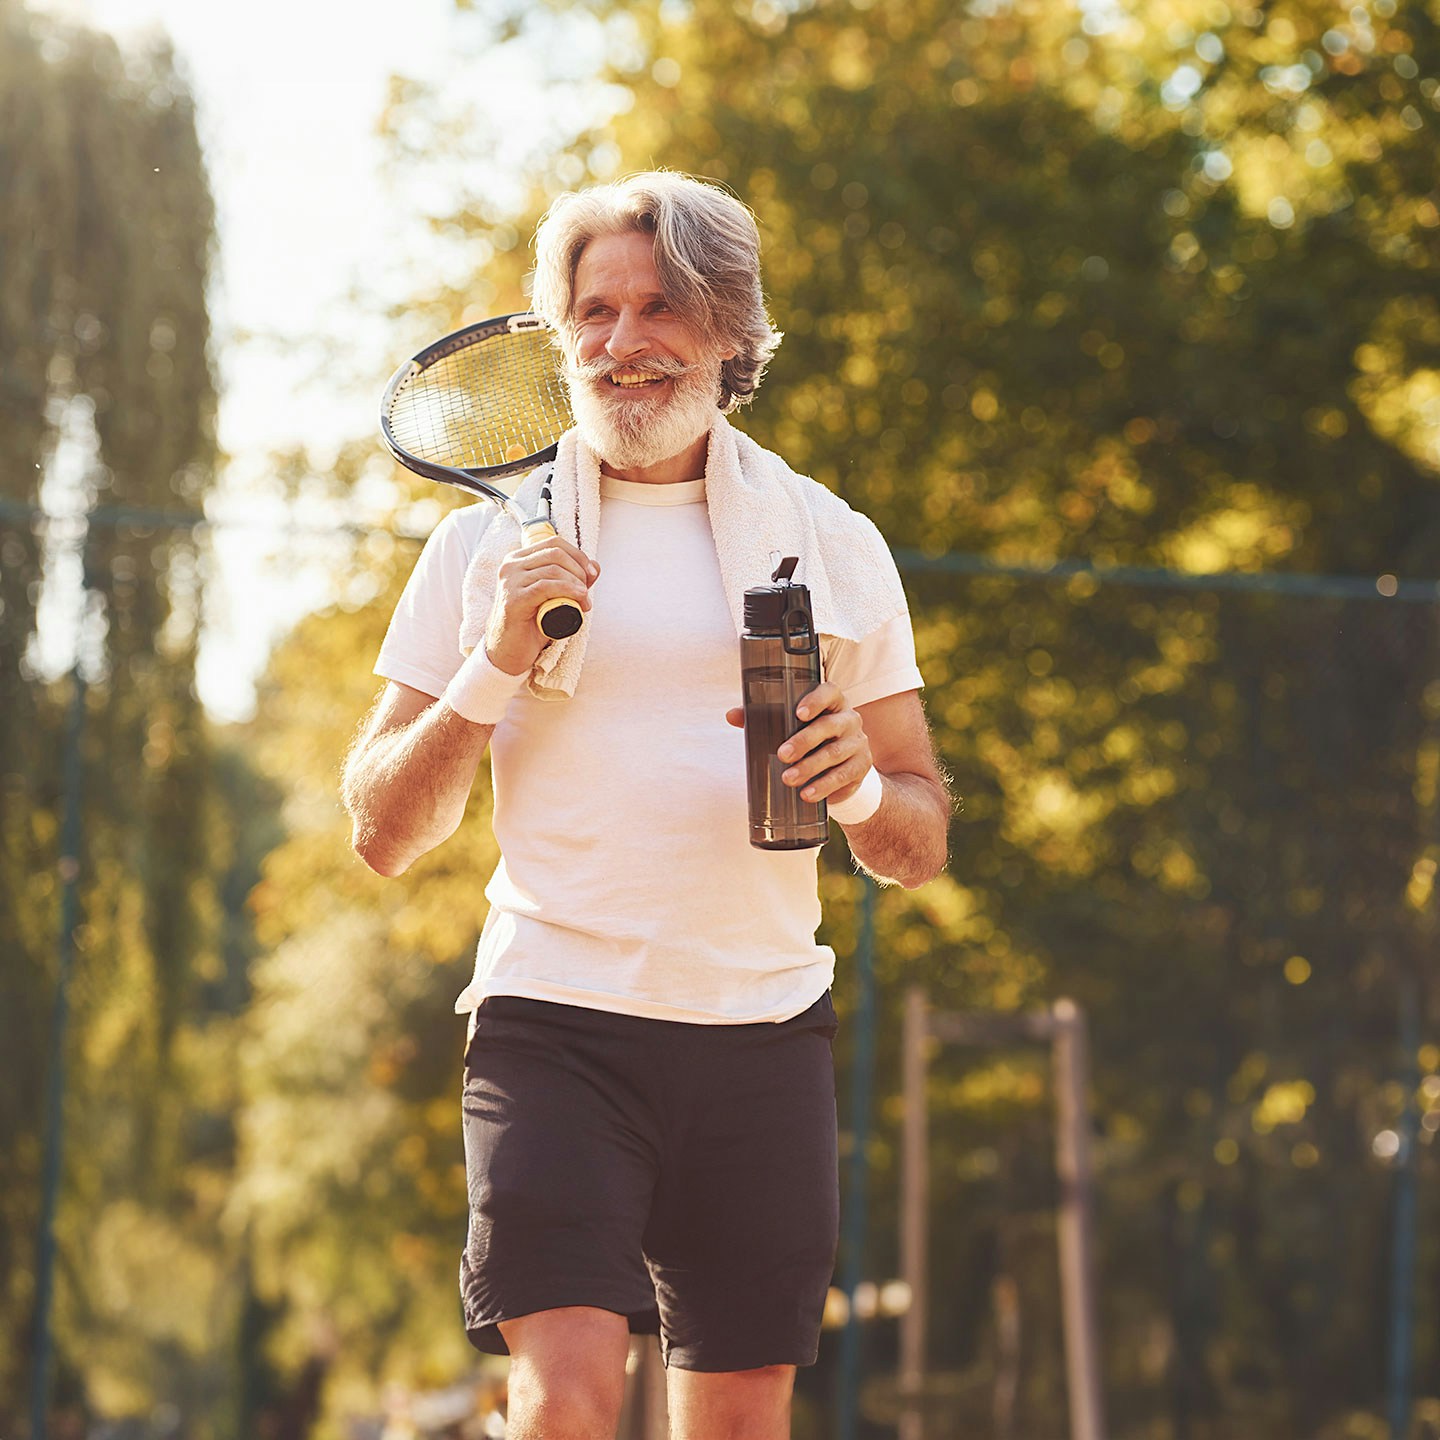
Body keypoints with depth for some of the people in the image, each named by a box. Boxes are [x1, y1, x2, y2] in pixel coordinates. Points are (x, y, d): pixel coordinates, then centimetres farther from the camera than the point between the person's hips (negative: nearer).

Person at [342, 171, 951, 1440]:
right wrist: (496, 669, -9)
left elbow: (921, 846, 14)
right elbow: (385, 834, 6)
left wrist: (860, 787, -9)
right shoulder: (488, 542, 7)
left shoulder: (834, 544, 11)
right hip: (555, 1020, -2)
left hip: (766, 1036, 2)